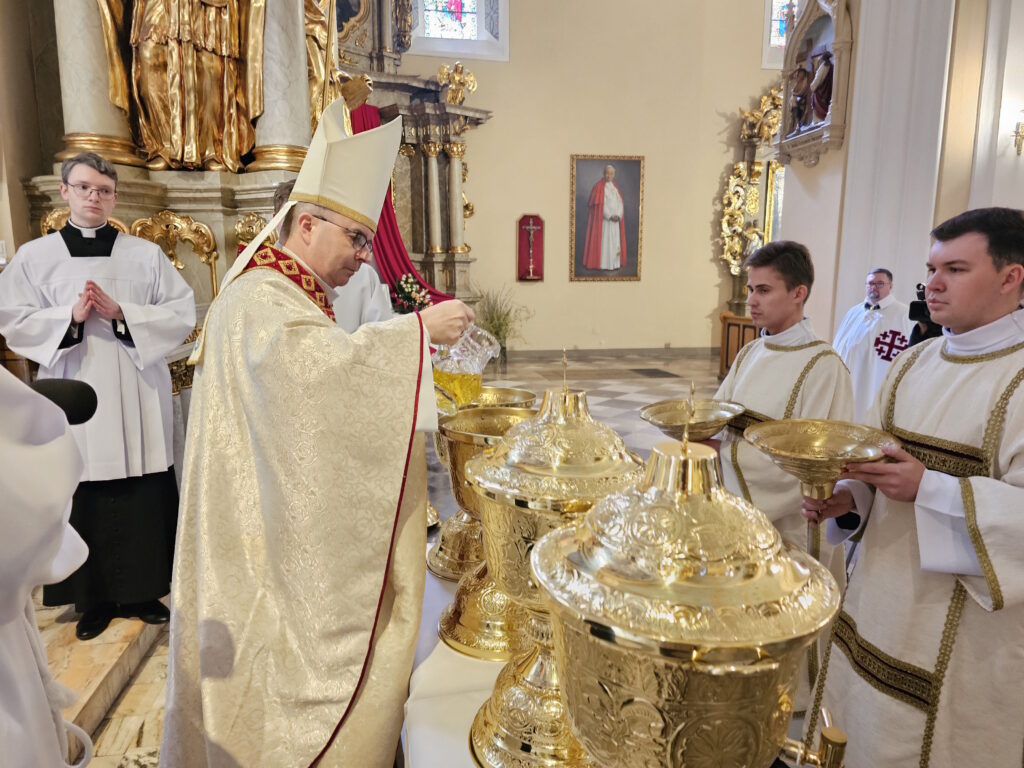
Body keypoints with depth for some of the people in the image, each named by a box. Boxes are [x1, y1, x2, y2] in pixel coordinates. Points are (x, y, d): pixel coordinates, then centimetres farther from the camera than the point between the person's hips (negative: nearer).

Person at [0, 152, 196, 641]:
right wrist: (71, 316, -13)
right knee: (84, 498, 3)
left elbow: (182, 313, -1)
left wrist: (121, 313, -12)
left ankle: (143, 590, 18)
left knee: (143, 494, 3)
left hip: (138, 397, 0)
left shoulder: (146, 253, 7)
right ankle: (94, 597, 20)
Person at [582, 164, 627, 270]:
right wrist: (610, 216, -17)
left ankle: (614, 263, 8)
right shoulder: (599, 187, -5)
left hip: (616, 220, 6)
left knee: (615, 241, 5)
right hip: (604, 220, -6)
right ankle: (602, 264, -7)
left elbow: (620, 203, 10)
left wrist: (618, 215, -9)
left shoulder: (616, 187, 14)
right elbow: (599, 204, -12)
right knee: (603, 240, -8)